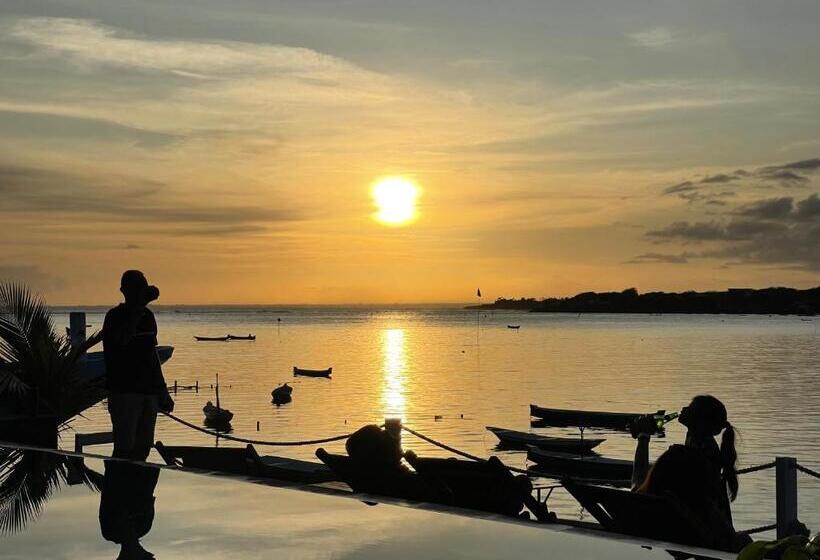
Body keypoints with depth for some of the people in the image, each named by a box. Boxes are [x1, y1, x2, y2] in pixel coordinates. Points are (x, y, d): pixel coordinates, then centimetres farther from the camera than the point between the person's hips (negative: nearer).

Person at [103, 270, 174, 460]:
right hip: (124, 392, -7)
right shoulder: (115, 316, -7)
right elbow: (121, 339, -29)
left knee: (143, 448, 8)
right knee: (125, 448, -10)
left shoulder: (147, 316, 14)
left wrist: (163, 392, 21)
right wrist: (138, 308, -28)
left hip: (149, 390, 7)